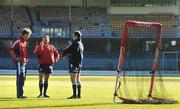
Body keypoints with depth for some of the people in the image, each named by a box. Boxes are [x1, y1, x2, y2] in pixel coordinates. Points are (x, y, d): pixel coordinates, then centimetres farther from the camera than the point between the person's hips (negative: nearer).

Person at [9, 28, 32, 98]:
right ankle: (19, 94, -8)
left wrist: (25, 58, 14)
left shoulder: (24, 41, 15)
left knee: (22, 77, 12)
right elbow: (11, 49, -20)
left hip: (24, 61, 10)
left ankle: (20, 94, 19)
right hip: (20, 62, -10)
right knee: (20, 77, -9)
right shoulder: (19, 41, -14)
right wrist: (15, 58, -17)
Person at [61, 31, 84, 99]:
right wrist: (68, 55, 10)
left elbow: (67, 50, -15)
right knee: (77, 80, 12)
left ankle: (74, 95, -11)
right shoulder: (81, 44, 13)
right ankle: (79, 95, 14)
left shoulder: (75, 44, -15)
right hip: (79, 64, 9)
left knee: (73, 80, -8)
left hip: (73, 63, -9)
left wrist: (62, 55, 5)